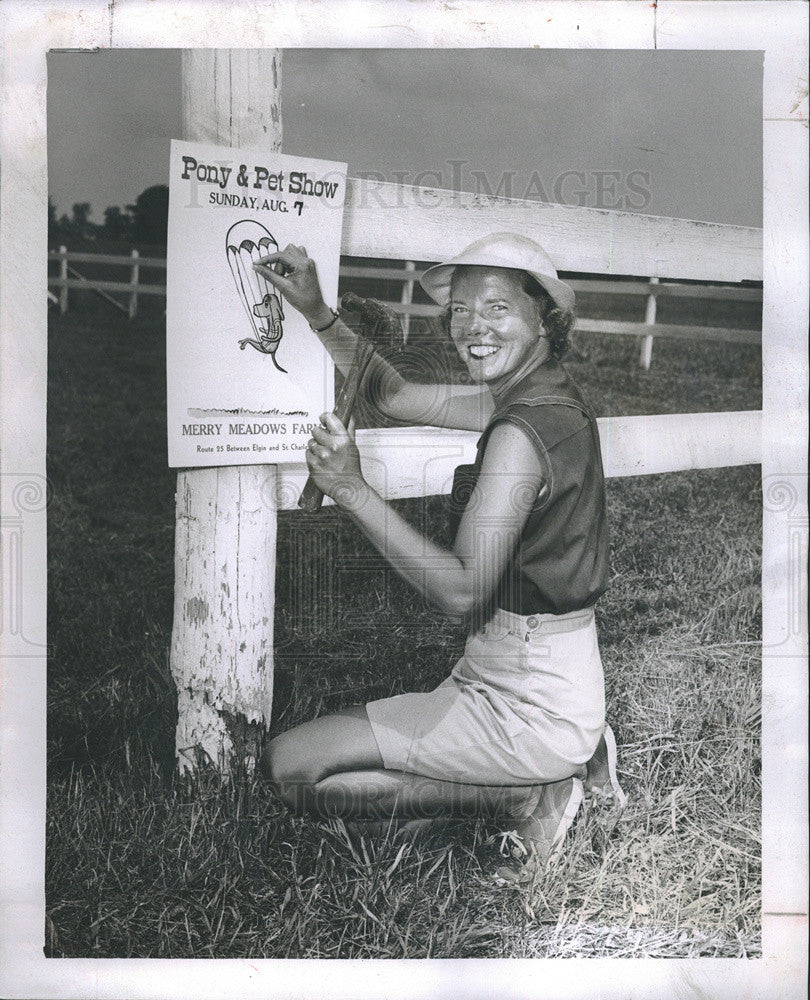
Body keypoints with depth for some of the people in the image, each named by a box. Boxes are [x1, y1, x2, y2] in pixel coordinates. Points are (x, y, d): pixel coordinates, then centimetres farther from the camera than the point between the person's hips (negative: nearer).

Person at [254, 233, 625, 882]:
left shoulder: (522, 432, -23)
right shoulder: (538, 394, 6)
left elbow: (462, 590, -26)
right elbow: (399, 397, 14)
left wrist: (351, 488, -26)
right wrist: (316, 311, 4)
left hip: (530, 703, -9)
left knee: (289, 766, -8)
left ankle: (522, 798, -3)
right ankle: (564, 764, 13)